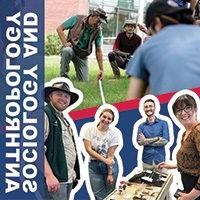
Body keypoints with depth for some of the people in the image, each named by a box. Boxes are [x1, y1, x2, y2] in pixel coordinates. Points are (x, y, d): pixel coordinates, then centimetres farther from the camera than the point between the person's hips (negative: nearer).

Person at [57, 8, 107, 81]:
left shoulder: (98, 31, -6)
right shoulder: (77, 19, -14)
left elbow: (98, 51, -3)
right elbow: (59, 28, -9)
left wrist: (101, 69, -7)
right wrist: (65, 43, -21)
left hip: (82, 55, 3)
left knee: (84, 81, -5)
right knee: (67, 50, -39)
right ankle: (63, 75, -19)